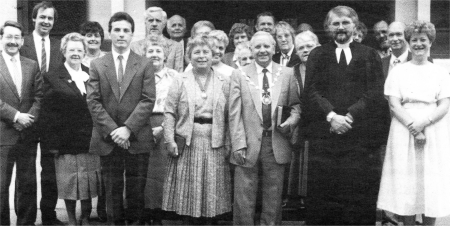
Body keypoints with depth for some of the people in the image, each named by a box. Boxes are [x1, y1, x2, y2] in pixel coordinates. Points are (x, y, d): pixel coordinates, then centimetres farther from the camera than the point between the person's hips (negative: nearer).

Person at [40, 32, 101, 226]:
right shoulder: (52, 78, -1)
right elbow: (48, 113, -5)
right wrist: (52, 142, -10)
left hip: (91, 140, 3)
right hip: (66, 142, -3)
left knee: (89, 181, 9)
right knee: (68, 182, 6)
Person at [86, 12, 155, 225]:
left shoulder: (144, 65, 4)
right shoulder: (97, 65, 6)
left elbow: (148, 101, -4)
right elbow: (93, 102, -1)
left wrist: (128, 128, -14)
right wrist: (112, 130, -11)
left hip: (136, 139, -1)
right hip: (107, 139, 1)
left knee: (136, 191, 6)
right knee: (112, 191, 8)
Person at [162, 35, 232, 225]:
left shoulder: (224, 82, 6)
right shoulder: (180, 81, 3)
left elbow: (230, 115, 3)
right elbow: (169, 112, 0)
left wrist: (228, 143, -3)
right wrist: (170, 140, -8)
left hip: (214, 144, 1)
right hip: (187, 143, -1)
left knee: (212, 190, 7)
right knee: (188, 189, 5)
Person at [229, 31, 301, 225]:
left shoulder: (288, 74, 6)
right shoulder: (239, 75, 2)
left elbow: (296, 104, 11)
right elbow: (234, 113, -2)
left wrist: (292, 120, -11)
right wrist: (238, 144, -9)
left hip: (277, 143, 2)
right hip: (248, 144, -1)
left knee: (273, 199, 11)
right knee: (244, 201, 5)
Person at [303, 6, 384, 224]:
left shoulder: (370, 55, 12)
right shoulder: (317, 55, 13)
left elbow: (375, 92, 1)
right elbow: (311, 91, 2)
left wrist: (350, 116, -12)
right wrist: (331, 116, -12)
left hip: (359, 134, 0)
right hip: (323, 133, 0)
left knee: (359, 196, 0)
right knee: (322, 194, 1)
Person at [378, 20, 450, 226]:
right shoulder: (398, 72, 6)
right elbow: (394, 104, -3)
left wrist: (423, 123, -16)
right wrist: (413, 128, -15)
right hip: (404, 133, -1)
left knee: (432, 183, 1)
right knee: (406, 183, 0)